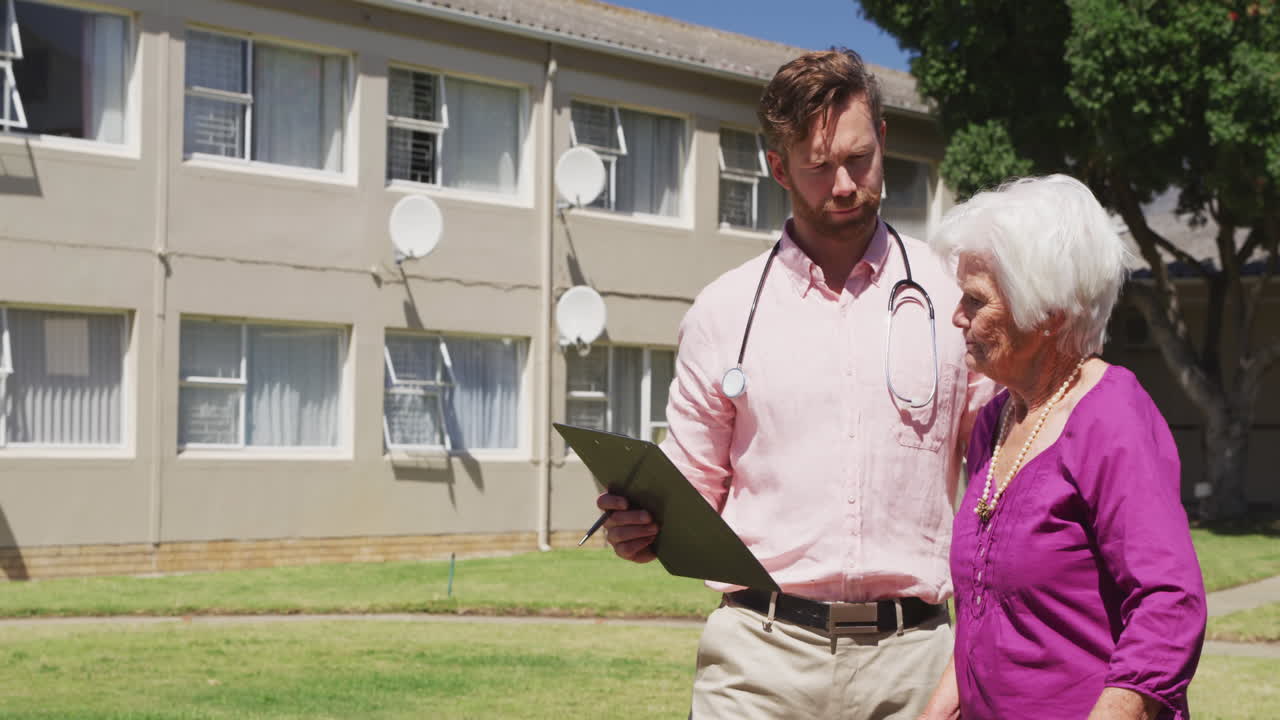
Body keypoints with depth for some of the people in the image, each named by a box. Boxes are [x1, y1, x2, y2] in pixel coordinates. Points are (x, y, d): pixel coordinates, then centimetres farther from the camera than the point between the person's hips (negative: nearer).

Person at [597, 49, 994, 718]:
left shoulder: (953, 295, 6)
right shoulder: (724, 311, 7)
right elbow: (693, 489, 12)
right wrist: (639, 527, -10)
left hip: (909, 658, 0)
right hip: (761, 654, 0)